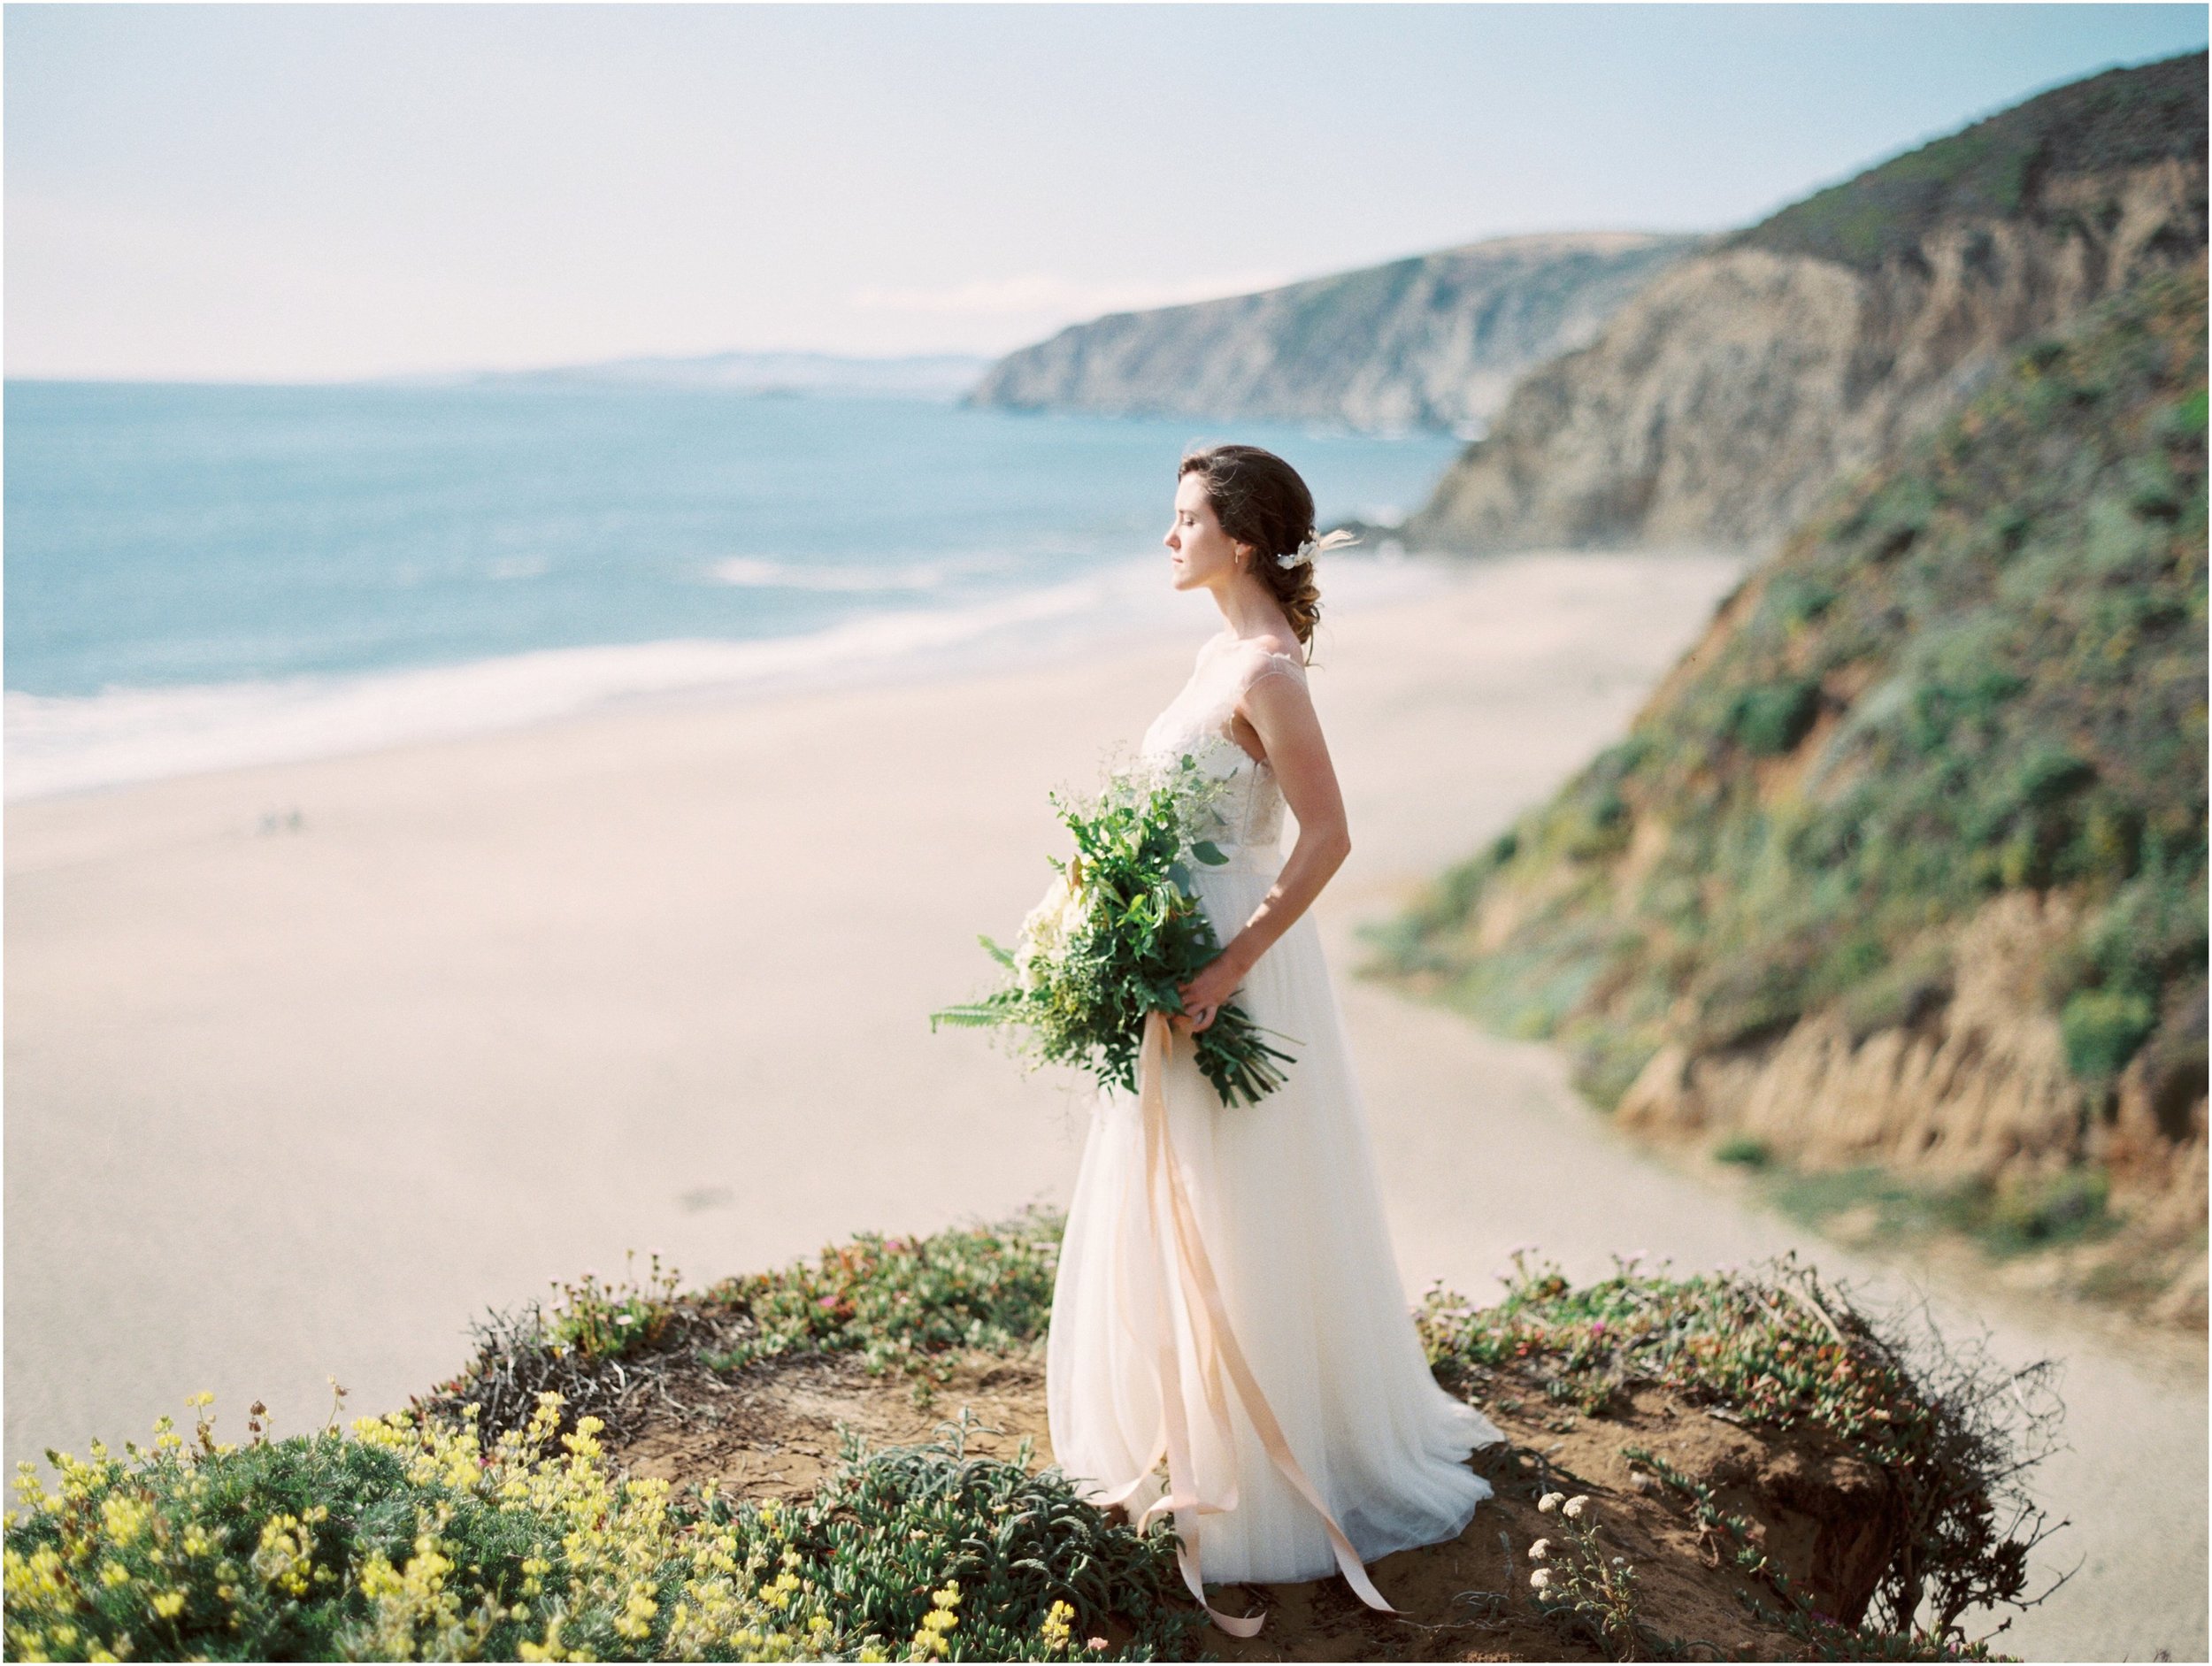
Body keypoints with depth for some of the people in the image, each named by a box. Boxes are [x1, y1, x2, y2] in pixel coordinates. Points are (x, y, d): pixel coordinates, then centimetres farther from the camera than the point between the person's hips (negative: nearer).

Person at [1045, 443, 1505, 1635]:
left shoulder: (1264, 669, -19)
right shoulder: (1222, 652, 10)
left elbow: (1326, 837, -23)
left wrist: (1227, 969, -25)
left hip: (1237, 973, -10)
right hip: (1189, 962, 10)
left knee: (1237, 1232, 1)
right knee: (1177, 1217, 18)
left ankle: (1280, 1467, 16)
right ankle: (1195, 1435, 33)